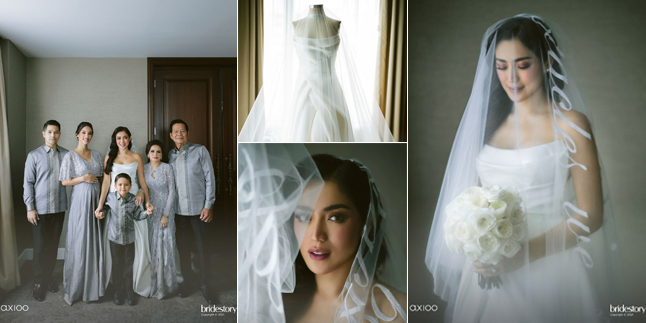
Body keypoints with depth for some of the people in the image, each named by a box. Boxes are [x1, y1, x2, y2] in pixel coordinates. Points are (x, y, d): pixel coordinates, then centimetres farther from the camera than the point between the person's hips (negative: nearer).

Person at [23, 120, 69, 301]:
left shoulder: (66, 155, 2)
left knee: (53, 245, 12)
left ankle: (48, 276, 27)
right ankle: (38, 282, 16)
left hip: (59, 208, 2)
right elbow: (28, 183, -3)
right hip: (40, 209, -2)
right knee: (40, 246, 3)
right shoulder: (34, 155, -3)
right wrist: (30, 207, -7)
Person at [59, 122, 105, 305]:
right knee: (78, 242, -2)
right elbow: (64, 181, -4)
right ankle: (74, 288, 9)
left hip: (95, 199, 5)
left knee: (95, 240, 7)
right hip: (80, 200, -5)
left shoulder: (96, 154, 11)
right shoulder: (70, 156, -4)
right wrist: (83, 178, -15)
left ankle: (94, 282, 19)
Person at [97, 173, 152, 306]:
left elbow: (137, 216, -2)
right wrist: (102, 212, -4)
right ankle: (118, 291, 23)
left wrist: (146, 213, -20)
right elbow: (106, 206, 15)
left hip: (129, 237, -1)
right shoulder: (111, 197, -5)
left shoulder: (134, 199, -8)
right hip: (115, 236, 1)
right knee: (117, 264, 10)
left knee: (129, 264, 7)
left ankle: (130, 291, 19)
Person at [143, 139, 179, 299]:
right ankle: (153, 282, 15)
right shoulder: (143, 169, 5)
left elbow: (172, 192, -7)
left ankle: (165, 284, 10)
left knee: (165, 245, -2)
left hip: (165, 210, -3)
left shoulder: (167, 168, -5)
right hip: (150, 212, 3)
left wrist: (166, 214, -12)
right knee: (152, 246, 4)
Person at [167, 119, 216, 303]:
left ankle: (205, 285, 13)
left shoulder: (200, 151, -3)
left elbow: (209, 178, -5)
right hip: (179, 209, 4)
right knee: (182, 246, 11)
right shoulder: (171, 155, 10)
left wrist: (208, 205, -11)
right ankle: (186, 280, 27)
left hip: (198, 208, -4)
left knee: (202, 247, 1)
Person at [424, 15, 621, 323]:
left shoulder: (570, 124, -8)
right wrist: (473, 238, -8)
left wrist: (523, 254, -18)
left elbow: (590, 216, -9)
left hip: (548, 265, -4)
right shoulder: (493, 121, 6)